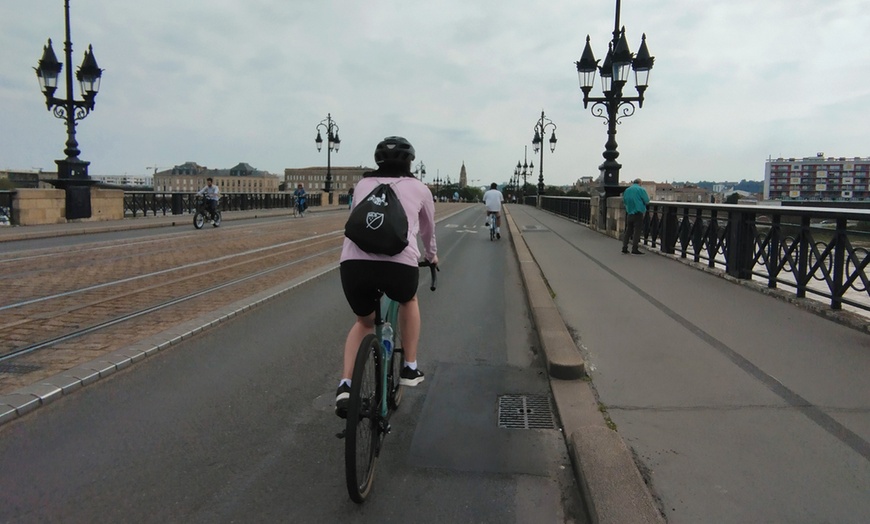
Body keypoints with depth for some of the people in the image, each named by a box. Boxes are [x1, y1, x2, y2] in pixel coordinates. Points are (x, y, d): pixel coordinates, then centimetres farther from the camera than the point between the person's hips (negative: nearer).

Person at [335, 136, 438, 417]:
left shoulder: (363, 184, 27)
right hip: (399, 262, -2)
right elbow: (428, 229, 39)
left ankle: (346, 386, 15)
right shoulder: (419, 188, 23)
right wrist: (432, 255, 60)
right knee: (409, 300, 35)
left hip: (353, 262, 2)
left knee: (364, 321, 30)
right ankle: (410, 368, 34)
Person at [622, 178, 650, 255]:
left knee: (628, 230, 12)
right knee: (637, 231, -2)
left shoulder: (626, 190, 8)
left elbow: (624, 201, 15)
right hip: (638, 213, -5)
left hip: (629, 213, 5)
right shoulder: (641, 190, -8)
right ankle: (634, 249, -4)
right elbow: (647, 201, -7)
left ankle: (624, 248, 11)